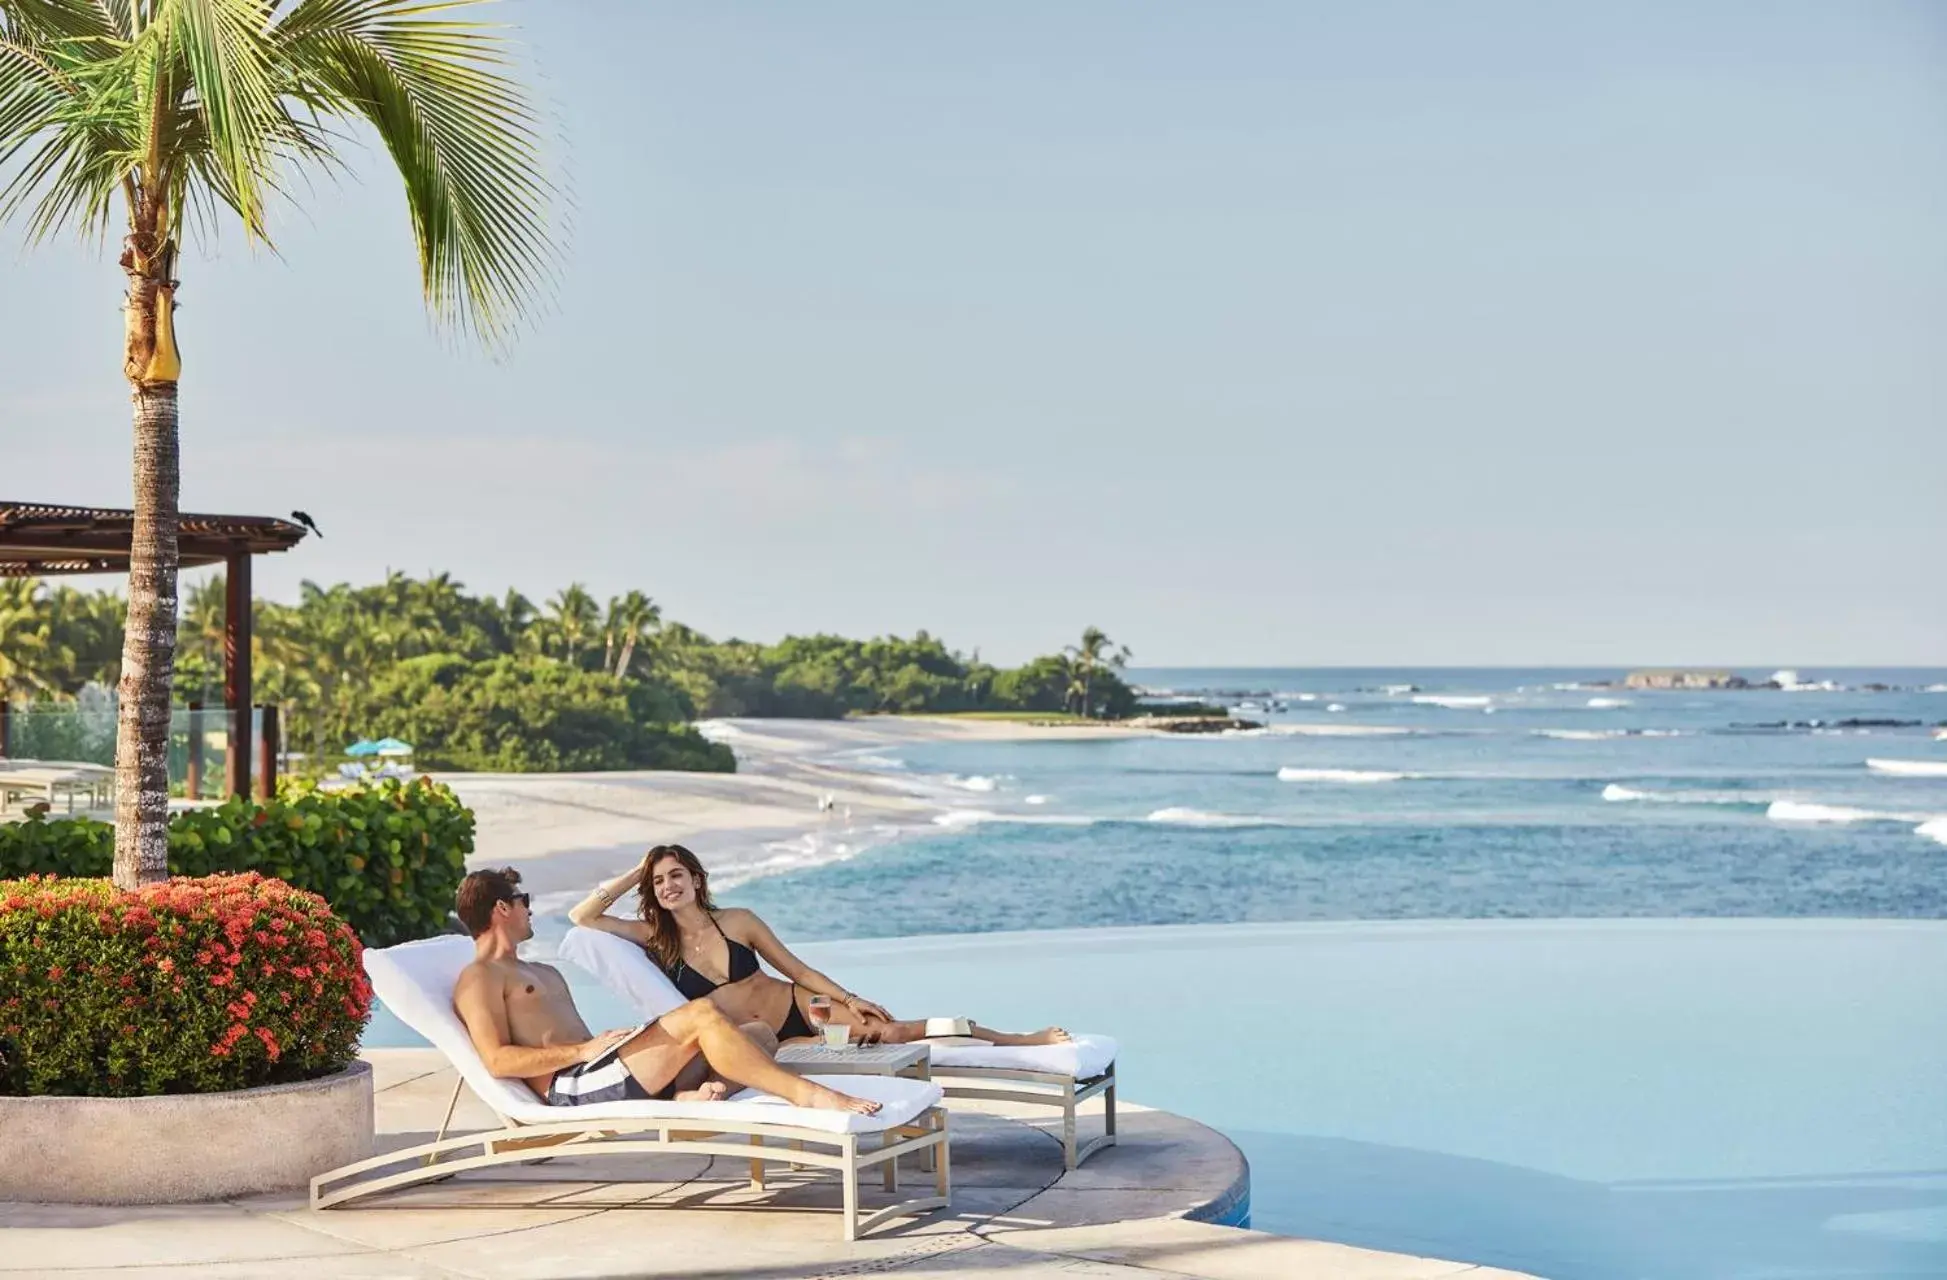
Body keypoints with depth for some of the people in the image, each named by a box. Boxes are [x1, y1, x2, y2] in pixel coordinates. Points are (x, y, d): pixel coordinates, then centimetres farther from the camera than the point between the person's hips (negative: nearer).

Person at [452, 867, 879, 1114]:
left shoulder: (545, 973, 35)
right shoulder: (479, 979, 4)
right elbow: (498, 1060, -10)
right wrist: (584, 1050, -15)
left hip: (601, 1072, 9)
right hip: (571, 1087, -9)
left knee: (760, 1034, -3)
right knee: (701, 1014, -27)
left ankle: (696, 1095, -34)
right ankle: (806, 1094, -33)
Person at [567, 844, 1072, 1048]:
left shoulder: (738, 922, -3)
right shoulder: (656, 940, -4)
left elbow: (797, 969, 2)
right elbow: (581, 916, -9)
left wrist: (850, 999, -7)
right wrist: (633, 875, -10)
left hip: (800, 1006, 0)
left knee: (893, 1030, -13)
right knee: (876, 1038, -20)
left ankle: (1021, 1040, -4)